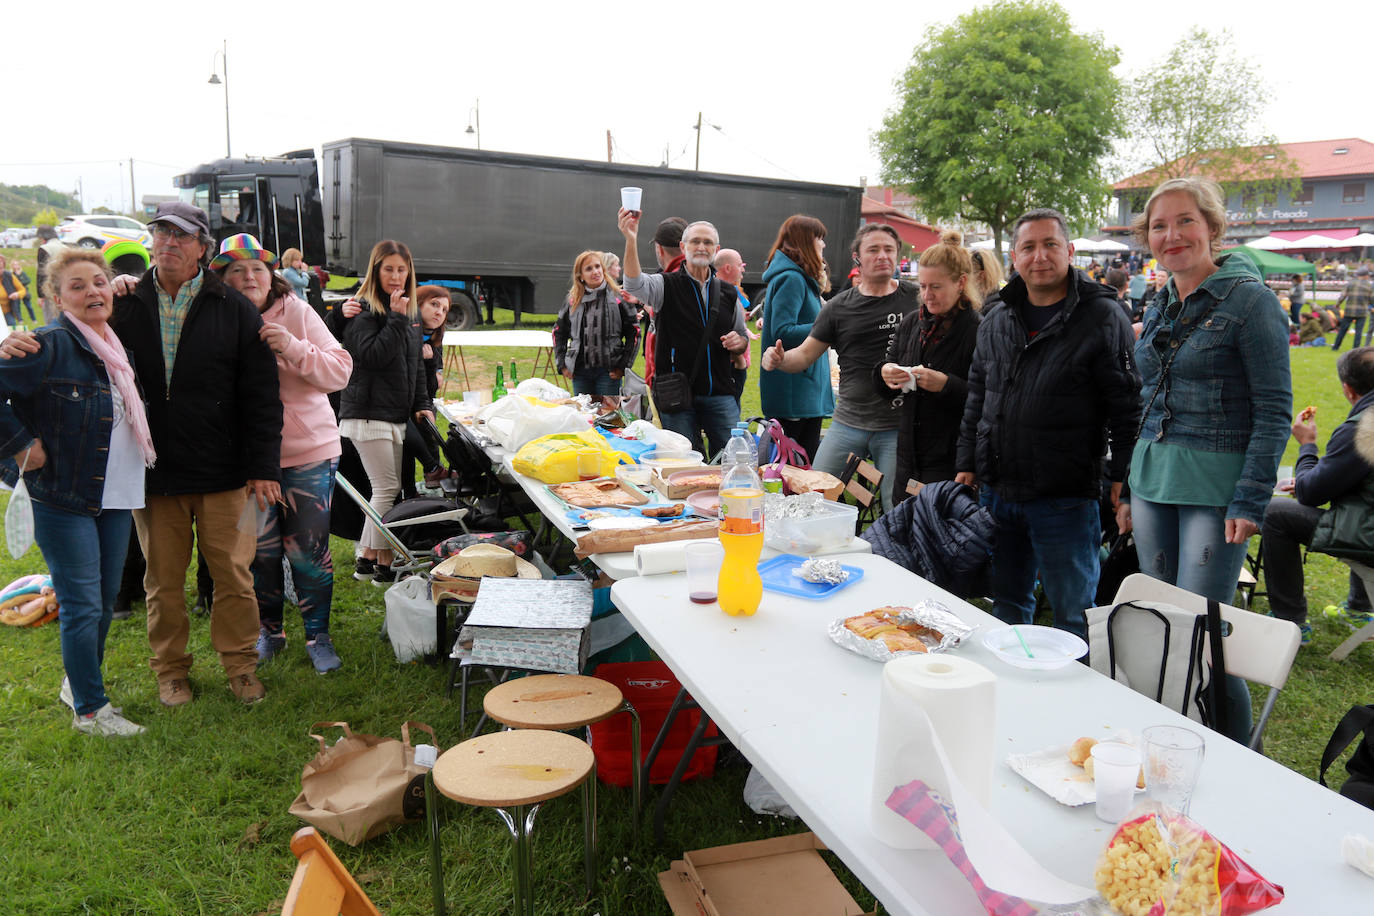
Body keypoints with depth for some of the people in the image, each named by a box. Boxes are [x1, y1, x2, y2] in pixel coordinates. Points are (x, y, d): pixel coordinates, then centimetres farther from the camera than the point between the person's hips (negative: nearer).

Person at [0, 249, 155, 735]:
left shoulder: (117, 347, 11)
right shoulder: (49, 345, -14)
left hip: (116, 497, 7)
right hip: (64, 500, -7)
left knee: (105, 601, 16)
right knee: (83, 605, -1)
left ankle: (80, 682, 36)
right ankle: (89, 710, 13)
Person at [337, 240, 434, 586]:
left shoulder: (410, 311, 16)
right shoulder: (364, 310, -7)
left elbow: (416, 364, 21)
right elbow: (372, 356, -20)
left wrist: (423, 404, 12)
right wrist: (396, 318, -18)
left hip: (396, 417, 8)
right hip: (368, 413, -8)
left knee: (386, 489, 9)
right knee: (387, 488, -8)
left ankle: (367, 559, 18)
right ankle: (383, 566, 0)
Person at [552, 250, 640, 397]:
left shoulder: (618, 297, -3)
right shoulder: (573, 300, 6)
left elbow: (634, 332, 0)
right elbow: (558, 332, 18)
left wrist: (623, 366, -4)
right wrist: (561, 364, 10)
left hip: (608, 372, -3)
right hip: (579, 371, 3)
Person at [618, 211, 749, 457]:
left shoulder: (728, 293, 14)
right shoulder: (667, 285, 1)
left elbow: (742, 339, 23)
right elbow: (634, 284, -21)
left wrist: (737, 342, -3)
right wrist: (631, 241, -36)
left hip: (720, 395, 3)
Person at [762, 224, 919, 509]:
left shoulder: (917, 298, 3)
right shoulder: (839, 306, 6)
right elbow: (805, 355, 8)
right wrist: (779, 359, -13)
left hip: (898, 427, -2)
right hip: (848, 422, 2)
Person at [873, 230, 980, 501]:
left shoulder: (977, 331, -11)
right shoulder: (911, 323, 8)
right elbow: (886, 391, 15)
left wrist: (947, 385, -25)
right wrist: (884, 374, -6)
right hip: (908, 458, 6)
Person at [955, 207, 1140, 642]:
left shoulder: (1102, 317, -6)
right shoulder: (996, 318, 10)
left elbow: (1126, 406, -8)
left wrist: (1122, 479, -12)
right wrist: (967, 462, 13)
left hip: (1065, 497, -5)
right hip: (996, 491, 6)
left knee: (1071, 614, 6)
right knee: (1007, 603, 18)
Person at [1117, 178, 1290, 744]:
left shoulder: (1249, 299, -8)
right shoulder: (1161, 309, 13)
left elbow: (1274, 410, -10)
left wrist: (1251, 500, -16)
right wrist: (1132, 489, 16)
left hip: (1216, 485, -7)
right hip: (1154, 482, 7)